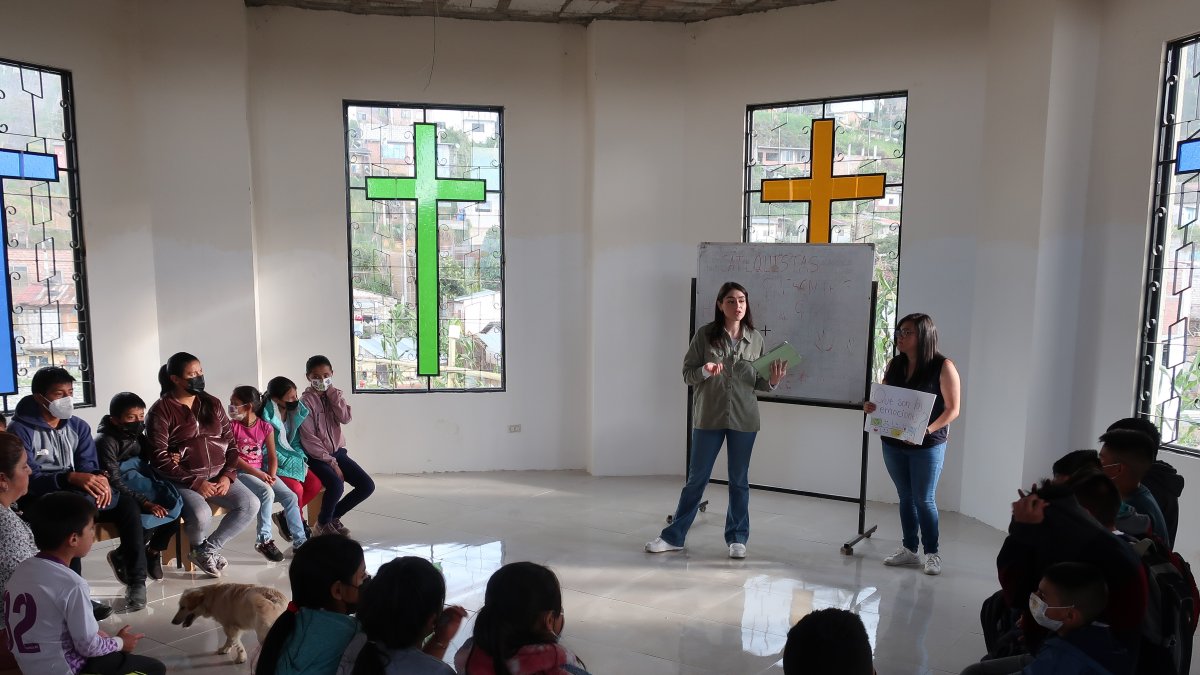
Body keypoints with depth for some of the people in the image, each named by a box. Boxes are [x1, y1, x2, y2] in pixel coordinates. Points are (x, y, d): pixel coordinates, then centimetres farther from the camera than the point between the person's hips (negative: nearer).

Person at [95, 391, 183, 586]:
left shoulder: (137, 436, 8)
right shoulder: (106, 441, -15)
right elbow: (115, 483, -22)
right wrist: (145, 502, -30)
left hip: (138, 483, 7)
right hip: (116, 497, -7)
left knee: (173, 509, -15)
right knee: (146, 518, -29)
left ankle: (153, 552, 9)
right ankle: (121, 558, 0)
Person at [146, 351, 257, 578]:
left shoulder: (212, 404, 12)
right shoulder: (161, 410, -4)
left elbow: (230, 443, 12)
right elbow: (159, 458, -11)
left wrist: (227, 476, -4)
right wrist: (195, 482, -16)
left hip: (218, 477, 5)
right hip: (181, 481, -5)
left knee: (251, 504, -16)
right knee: (201, 515, -31)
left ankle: (208, 549, 2)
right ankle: (199, 547, 7)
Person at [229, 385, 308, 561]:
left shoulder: (265, 427, 2)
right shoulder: (231, 426, -4)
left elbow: (272, 456, 3)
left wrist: (271, 475, -16)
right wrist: (258, 474, -19)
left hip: (262, 471, 4)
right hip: (241, 472, -4)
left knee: (291, 496, -13)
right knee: (267, 493, -30)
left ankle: (300, 540, -5)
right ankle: (264, 540, -18)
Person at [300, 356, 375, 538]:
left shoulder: (335, 395, 8)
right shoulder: (306, 401, -11)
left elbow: (346, 418, -11)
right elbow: (308, 438, -16)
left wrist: (332, 392, -13)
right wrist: (331, 462, -19)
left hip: (338, 451, 6)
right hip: (317, 456, -6)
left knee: (367, 486, -8)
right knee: (336, 485, -32)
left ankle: (334, 516, 12)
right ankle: (323, 523, -3)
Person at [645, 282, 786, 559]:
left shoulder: (755, 338, 2)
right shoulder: (705, 334, -4)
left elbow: (758, 383, 7)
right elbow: (687, 374, -3)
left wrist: (773, 381, -14)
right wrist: (705, 371, -22)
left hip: (744, 420, 1)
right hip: (708, 418, -1)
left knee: (739, 481, 11)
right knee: (696, 479, 7)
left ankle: (737, 538, 24)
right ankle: (674, 536, 19)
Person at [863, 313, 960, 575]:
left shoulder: (943, 367, -10)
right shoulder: (894, 365, 6)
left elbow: (952, 409, -10)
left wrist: (929, 430, -23)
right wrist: (872, 407, -9)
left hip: (928, 446, -5)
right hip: (893, 443, 5)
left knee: (924, 500, 1)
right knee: (905, 497, 14)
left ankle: (933, 553, 18)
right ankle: (909, 549, 25)